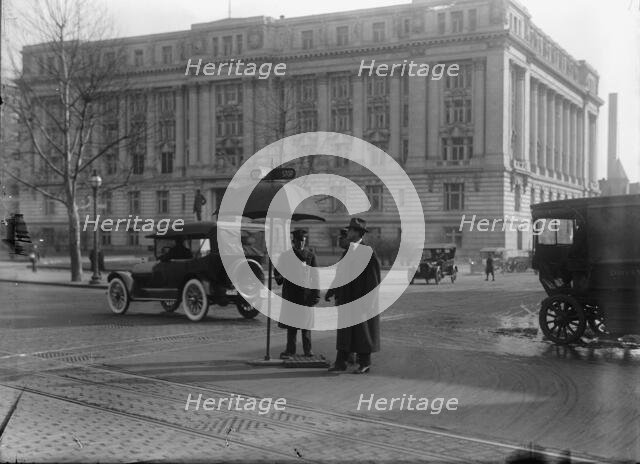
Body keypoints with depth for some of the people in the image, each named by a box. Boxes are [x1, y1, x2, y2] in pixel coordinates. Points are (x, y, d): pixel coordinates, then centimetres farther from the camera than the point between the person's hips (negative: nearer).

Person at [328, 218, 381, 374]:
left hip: (361, 297, -8)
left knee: (362, 331, 1)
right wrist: (338, 296, 14)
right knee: (344, 331, 6)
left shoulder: (367, 251, -12)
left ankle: (365, 363, 11)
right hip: (347, 299, 8)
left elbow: (373, 277, -14)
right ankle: (340, 363, 9)